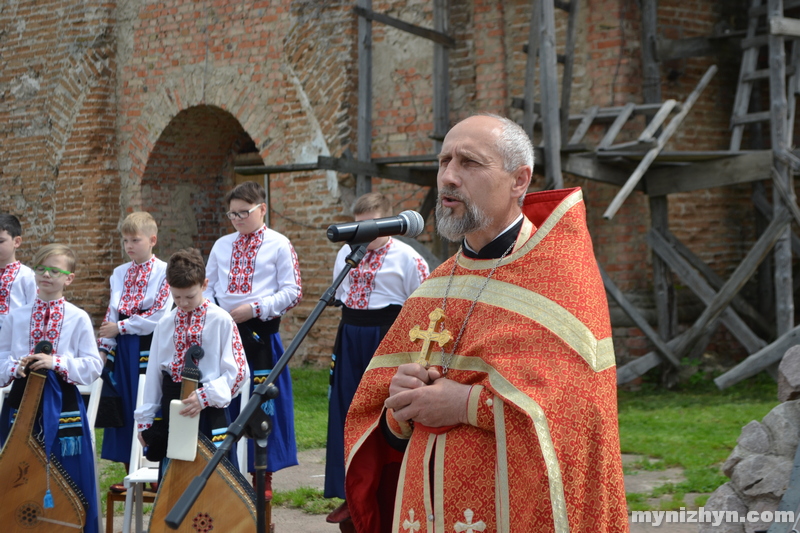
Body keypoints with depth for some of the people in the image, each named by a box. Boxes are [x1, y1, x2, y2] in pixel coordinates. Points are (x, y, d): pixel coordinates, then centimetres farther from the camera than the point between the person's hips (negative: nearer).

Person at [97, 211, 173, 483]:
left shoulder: (164, 272, -6)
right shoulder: (119, 273, 13)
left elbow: (159, 315, -14)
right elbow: (111, 313, 12)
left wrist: (119, 327, -12)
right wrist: (103, 348, 4)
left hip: (149, 348, -6)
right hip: (122, 349, 6)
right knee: (122, 410, 7)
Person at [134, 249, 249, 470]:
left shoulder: (221, 321, -6)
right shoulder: (165, 324, 8)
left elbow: (238, 371, -10)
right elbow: (153, 373, 11)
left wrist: (205, 396, -22)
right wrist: (145, 419, 10)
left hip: (209, 411, -4)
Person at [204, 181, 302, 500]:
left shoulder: (279, 245, -1)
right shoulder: (222, 246, 14)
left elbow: (293, 292, -6)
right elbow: (208, 286, 19)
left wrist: (255, 308, -15)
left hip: (260, 331, -4)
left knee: (262, 405, -1)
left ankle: (263, 477, 10)